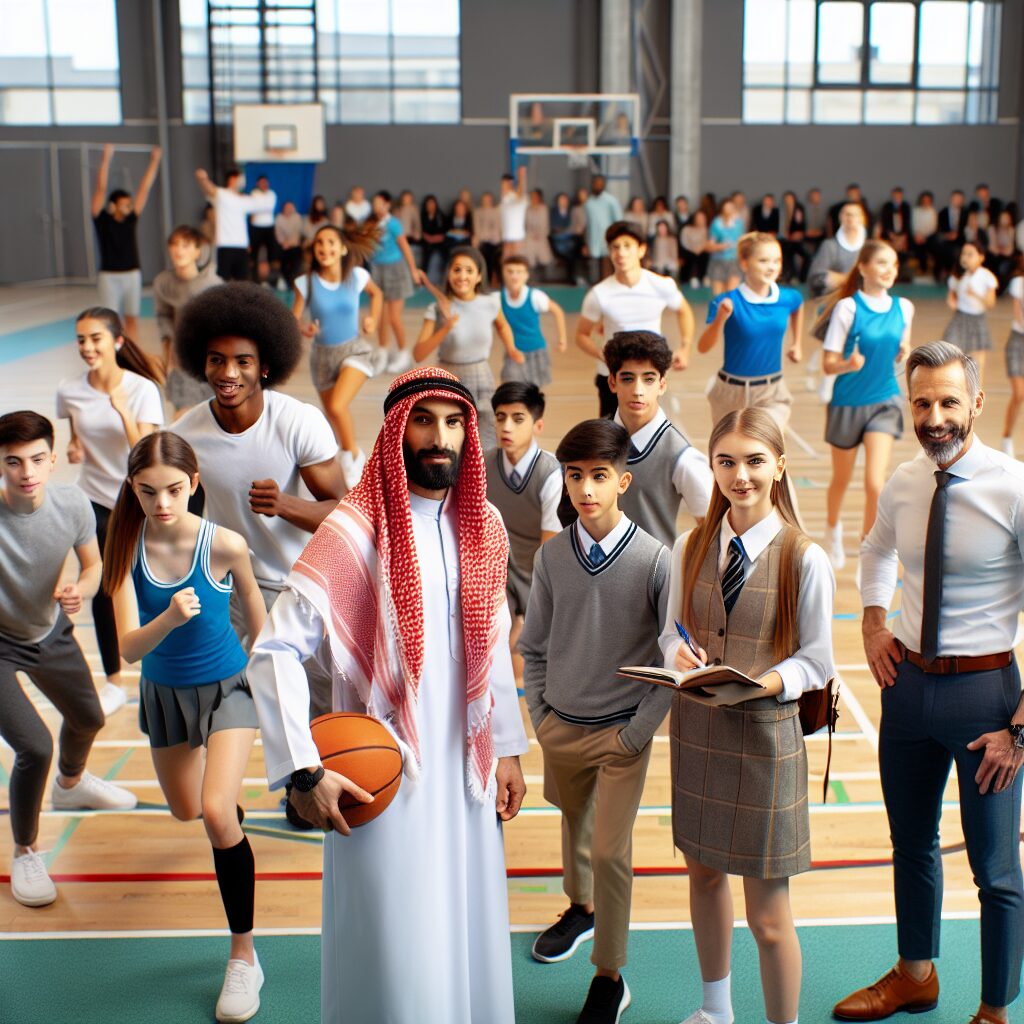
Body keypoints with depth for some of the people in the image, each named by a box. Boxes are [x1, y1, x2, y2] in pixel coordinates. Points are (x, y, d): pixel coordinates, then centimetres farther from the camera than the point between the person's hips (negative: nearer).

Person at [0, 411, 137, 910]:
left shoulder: (72, 503, -22)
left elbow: (92, 564, -4)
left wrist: (81, 588, -27)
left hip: (50, 631, 5)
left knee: (88, 719, 24)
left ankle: (71, 784, 61)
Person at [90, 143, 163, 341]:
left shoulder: (131, 219, 4)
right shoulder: (102, 220, -5)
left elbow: (144, 188, 3)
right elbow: (101, 188, -13)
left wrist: (154, 161, 1)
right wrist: (106, 159, -20)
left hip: (133, 275, 4)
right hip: (110, 276, -4)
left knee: (132, 318, 9)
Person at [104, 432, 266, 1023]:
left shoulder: (225, 545, -26)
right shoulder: (128, 546, -20)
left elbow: (258, 617, -7)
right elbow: (129, 646, -26)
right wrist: (168, 620, -47)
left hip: (227, 686, -3)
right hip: (164, 691, 4)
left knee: (218, 814, -21)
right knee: (186, 812, 23)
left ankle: (244, 957, -4)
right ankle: (231, 817, 62)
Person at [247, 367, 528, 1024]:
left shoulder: (483, 527, 4)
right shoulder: (355, 530, -14)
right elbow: (275, 650, -17)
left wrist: (508, 749, 12)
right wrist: (304, 772, -19)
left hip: (466, 768, 5)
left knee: (470, 933, 15)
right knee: (397, 950, 4)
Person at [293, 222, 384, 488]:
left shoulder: (357, 276, -12)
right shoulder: (306, 283, -14)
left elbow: (376, 293, 10)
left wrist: (373, 319, -5)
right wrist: (304, 328, -30)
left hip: (354, 348, -2)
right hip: (322, 354, 2)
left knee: (337, 407, -24)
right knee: (333, 416, 14)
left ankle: (353, 455, 0)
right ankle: (353, 457, 41)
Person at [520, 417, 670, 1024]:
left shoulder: (654, 560, -15)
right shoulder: (552, 556, -5)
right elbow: (534, 645, 7)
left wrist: (639, 730, -11)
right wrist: (541, 715, 3)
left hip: (622, 734, -4)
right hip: (560, 725, 4)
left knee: (611, 852, -4)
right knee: (575, 824, 23)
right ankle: (581, 908, 51)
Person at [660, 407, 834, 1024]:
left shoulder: (805, 559, -11)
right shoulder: (690, 549, 1)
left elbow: (816, 661, -6)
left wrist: (761, 684, -24)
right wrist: (680, 654, -13)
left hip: (765, 734, -4)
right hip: (695, 727, 5)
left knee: (768, 914, 1)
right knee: (704, 873, 21)